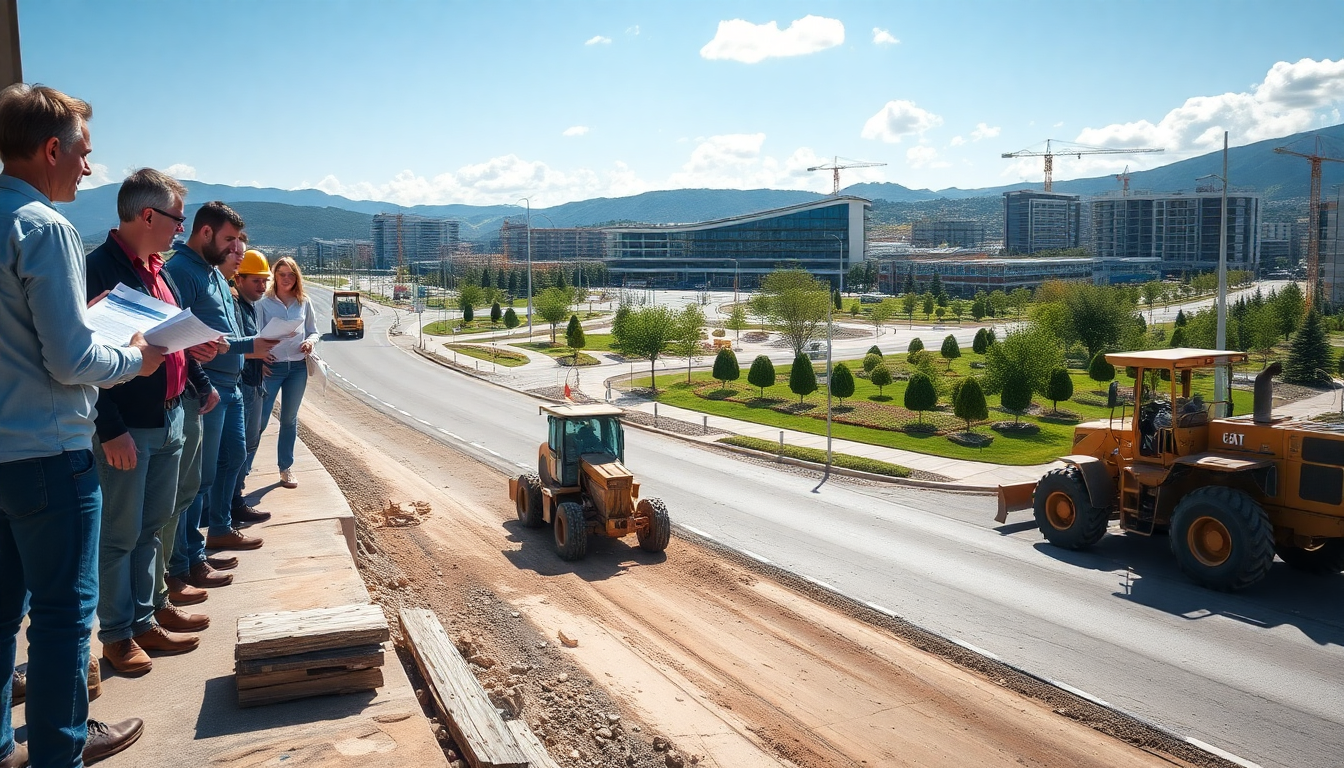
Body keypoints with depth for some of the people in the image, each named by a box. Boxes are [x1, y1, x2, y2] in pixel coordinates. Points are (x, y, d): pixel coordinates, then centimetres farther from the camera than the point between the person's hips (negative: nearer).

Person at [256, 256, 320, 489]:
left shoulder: (304, 303, 5)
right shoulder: (264, 303, -3)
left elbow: (314, 331, 11)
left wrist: (310, 341, -11)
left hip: (298, 367, 3)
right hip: (271, 366, -3)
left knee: (289, 418, 12)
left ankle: (286, 468, 23)